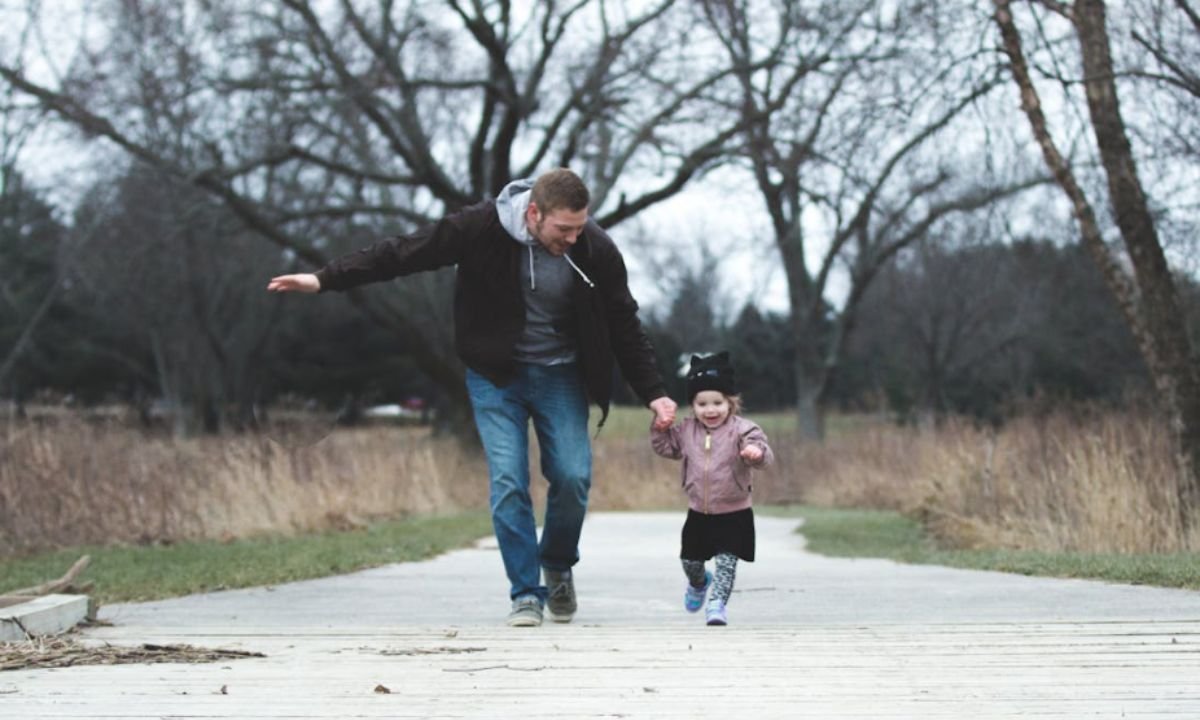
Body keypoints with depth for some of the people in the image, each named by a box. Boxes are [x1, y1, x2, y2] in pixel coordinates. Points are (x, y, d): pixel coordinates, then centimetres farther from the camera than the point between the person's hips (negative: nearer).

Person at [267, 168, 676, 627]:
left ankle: (558, 567, 19)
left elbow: (625, 327, -2)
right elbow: (404, 253, -14)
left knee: (573, 477, -9)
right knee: (508, 482, -11)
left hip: (560, 377, 1)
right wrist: (325, 279, -15)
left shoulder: (595, 251, -16)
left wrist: (653, 392, -4)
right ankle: (525, 594, -2)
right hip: (495, 375, -1)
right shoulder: (483, 228, -21)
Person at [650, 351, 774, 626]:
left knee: (726, 560, -11)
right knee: (690, 560, 18)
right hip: (698, 513, 5)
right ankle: (698, 583, 49)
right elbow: (667, 447, 16)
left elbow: (763, 454, -27)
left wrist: (757, 452, -50)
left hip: (733, 514, -5)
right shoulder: (687, 430, 2)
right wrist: (661, 428, -2)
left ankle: (718, 604, -2)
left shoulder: (742, 429, -14)